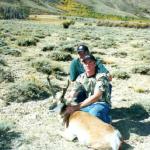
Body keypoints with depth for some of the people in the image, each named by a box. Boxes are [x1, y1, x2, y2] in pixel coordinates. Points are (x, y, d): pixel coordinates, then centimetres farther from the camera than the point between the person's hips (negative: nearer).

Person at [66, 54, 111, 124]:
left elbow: (96, 96, -29)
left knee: (93, 113, -37)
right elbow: (72, 94, -5)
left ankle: (106, 119, -4)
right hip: (88, 104, 5)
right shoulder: (81, 77, 1)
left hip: (101, 104, -5)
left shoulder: (101, 76, -17)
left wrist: (77, 107, -36)